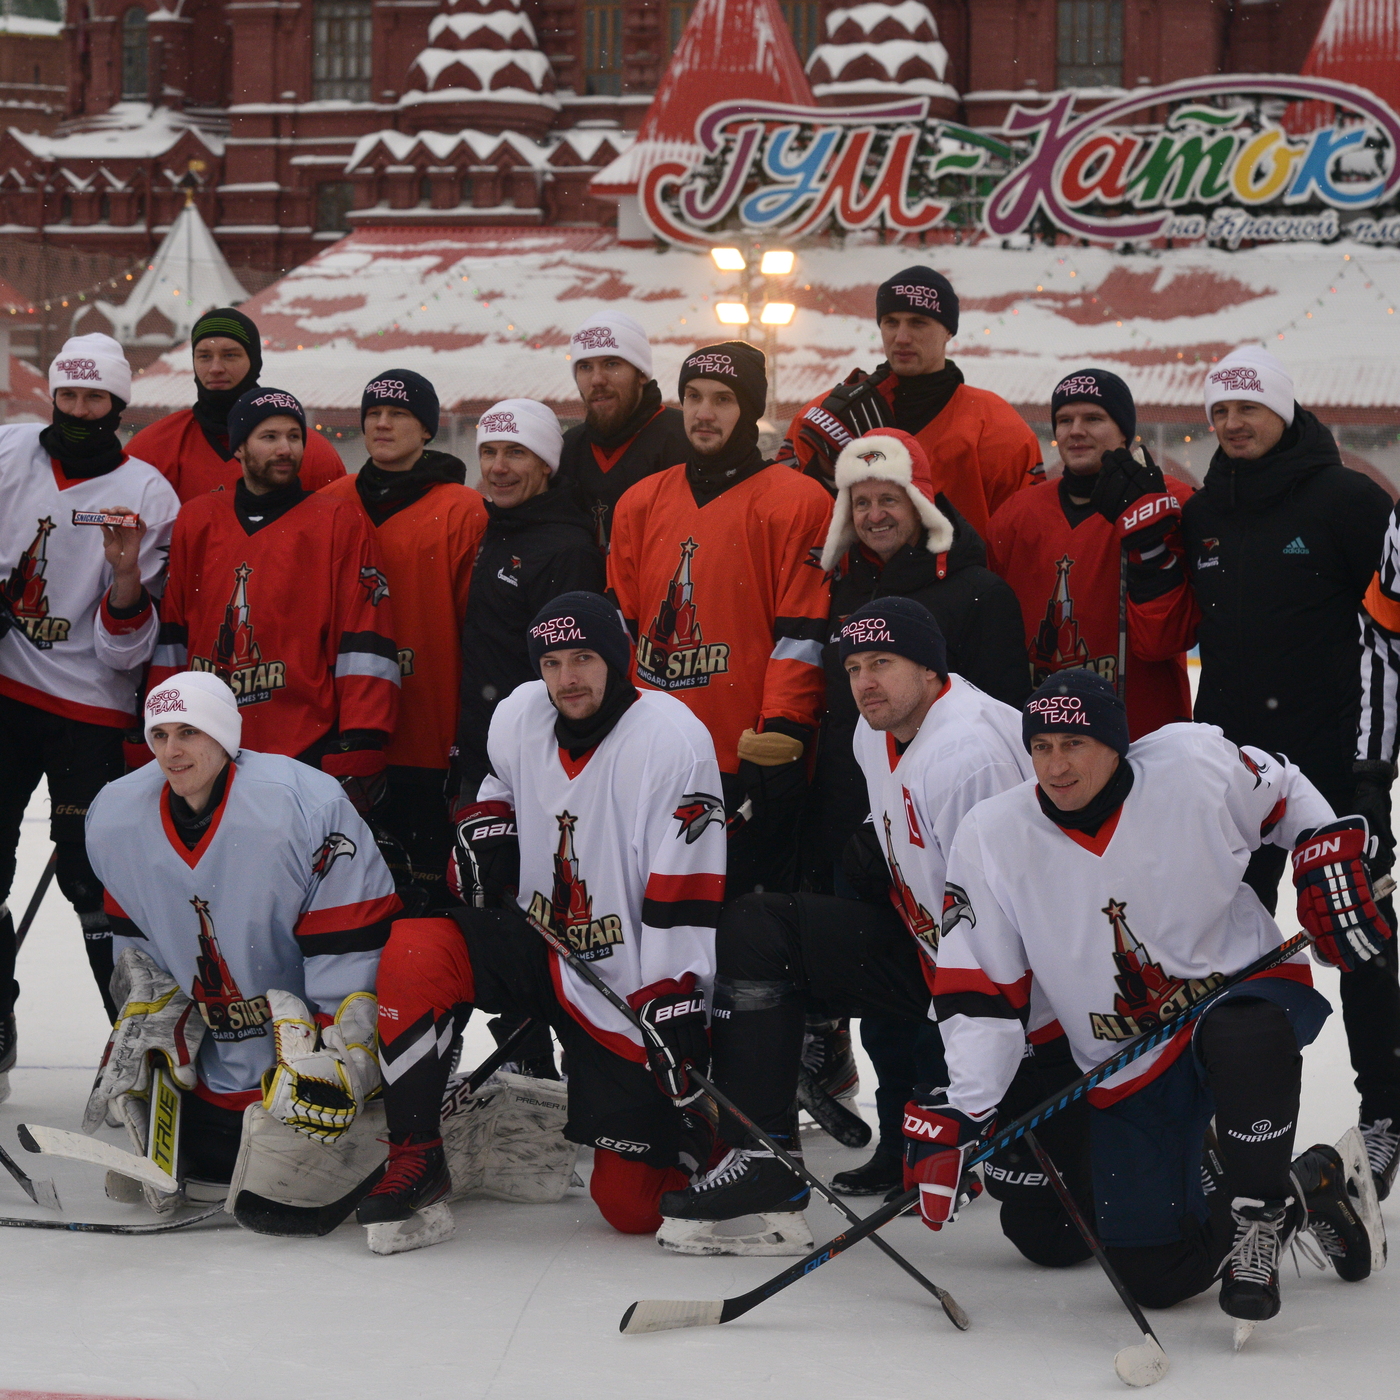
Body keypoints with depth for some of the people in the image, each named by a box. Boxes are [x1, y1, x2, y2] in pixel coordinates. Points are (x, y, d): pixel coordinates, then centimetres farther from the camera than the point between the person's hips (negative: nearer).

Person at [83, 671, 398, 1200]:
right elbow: (137, 941, 11)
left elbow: (351, 951, -23)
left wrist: (336, 1063, -23)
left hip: (316, 1020, -5)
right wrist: (142, 1023, 3)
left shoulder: (305, 806, -26)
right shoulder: (115, 822, -7)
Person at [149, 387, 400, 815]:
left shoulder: (338, 523, 0)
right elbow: (169, 638, 14)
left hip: (306, 758, -4)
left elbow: (365, 647, -5)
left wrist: (359, 751, -11)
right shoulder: (194, 521, 11)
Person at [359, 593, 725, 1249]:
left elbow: (684, 897, -20)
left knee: (631, 1204, -7)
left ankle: (696, 1127, 29)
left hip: (628, 988, -5)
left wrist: (675, 1009, -22)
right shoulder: (518, 717, -2)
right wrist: (487, 830, 3)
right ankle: (415, 1160, -11)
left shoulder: (672, 739, -19)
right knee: (415, 952, -25)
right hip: (538, 944, 5)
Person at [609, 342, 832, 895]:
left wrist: (784, 725, -15)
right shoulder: (641, 503, 14)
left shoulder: (795, 502, -2)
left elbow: (803, 634, -8)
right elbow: (618, 626, 17)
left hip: (753, 765, -5)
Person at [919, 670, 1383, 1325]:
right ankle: (1305, 1191, 25)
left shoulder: (1195, 762, -15)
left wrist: (1328, 864, -7)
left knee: (1241, 1036, -42)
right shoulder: (990, 839, -10)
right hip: (1127, 1069, 3)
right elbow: (979, 991, -7)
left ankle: (1257, 1216, -19)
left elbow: (1285, 793, 7)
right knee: (1155, 1276, -2)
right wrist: (957, 1109, -15)